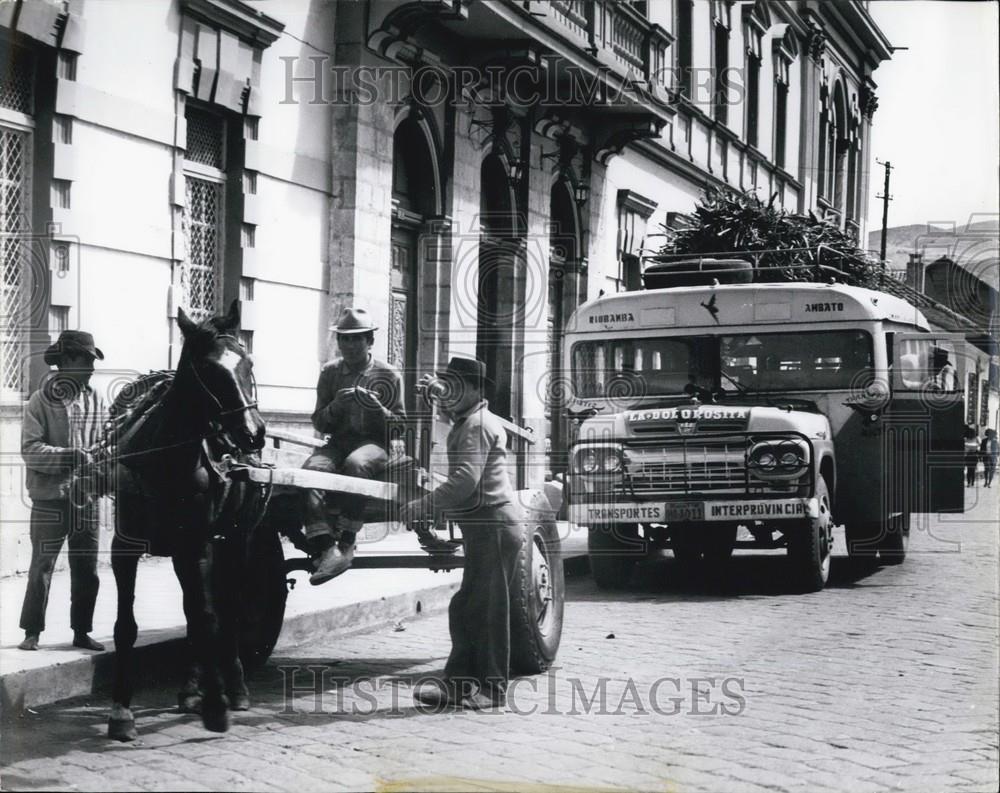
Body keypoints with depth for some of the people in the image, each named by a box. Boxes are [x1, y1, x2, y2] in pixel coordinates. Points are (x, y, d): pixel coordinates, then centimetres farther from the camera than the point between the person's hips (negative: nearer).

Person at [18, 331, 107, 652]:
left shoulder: (96, 401, 7)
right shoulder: (42, 401, -7)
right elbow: (30, 450, -14)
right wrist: (70, 456, -25)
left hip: (86, 497, 5)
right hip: (50, 497, -4)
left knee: (87, 571, 9)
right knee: (41, 567, 1)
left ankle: (82, 632, 19)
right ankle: (32, 632, 10)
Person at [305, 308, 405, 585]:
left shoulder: (388, 376, 7)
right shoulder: (330, 372, 14)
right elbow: (319, 424, 14)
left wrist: (377, 408, -13)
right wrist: (336, 406, -7)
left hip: (374, 443, -3)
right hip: (338, 442, 3)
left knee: (355, 463, -39)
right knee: (311, 469, -31)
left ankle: (346, 544, -36)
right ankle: (325, 548, -42)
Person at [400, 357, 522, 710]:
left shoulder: (477, 425, -13)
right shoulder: (466, 424, 21)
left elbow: (466, 479, -23)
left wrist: (423, 505, -20)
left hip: (493, 522, -11)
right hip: (483, 525, 11)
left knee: (487, 608, -5)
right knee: (465, 608, 11)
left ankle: (492, 689, 0)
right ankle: (459, 682, 14)